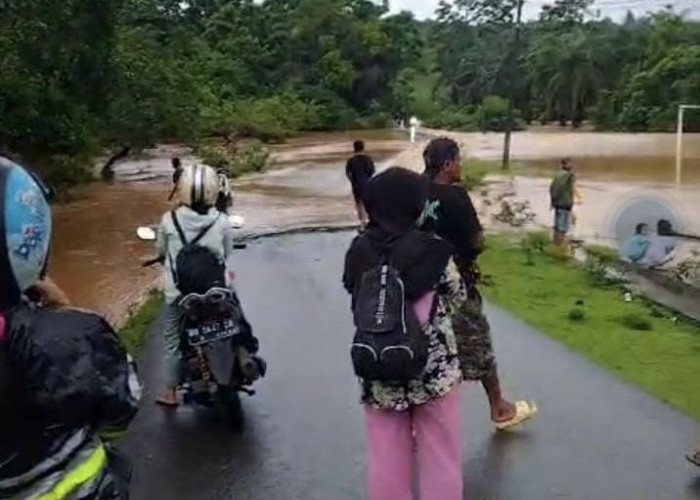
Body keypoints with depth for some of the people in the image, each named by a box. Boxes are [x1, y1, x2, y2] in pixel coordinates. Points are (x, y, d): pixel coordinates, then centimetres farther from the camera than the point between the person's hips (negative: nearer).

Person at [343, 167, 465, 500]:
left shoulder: (358, 251, -6)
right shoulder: (432, 249, -14)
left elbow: (355, 295, 3)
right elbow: (457, 298, -1)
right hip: (433, 368, -3)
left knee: (386, 456, 16)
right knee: (440, 455, 14)